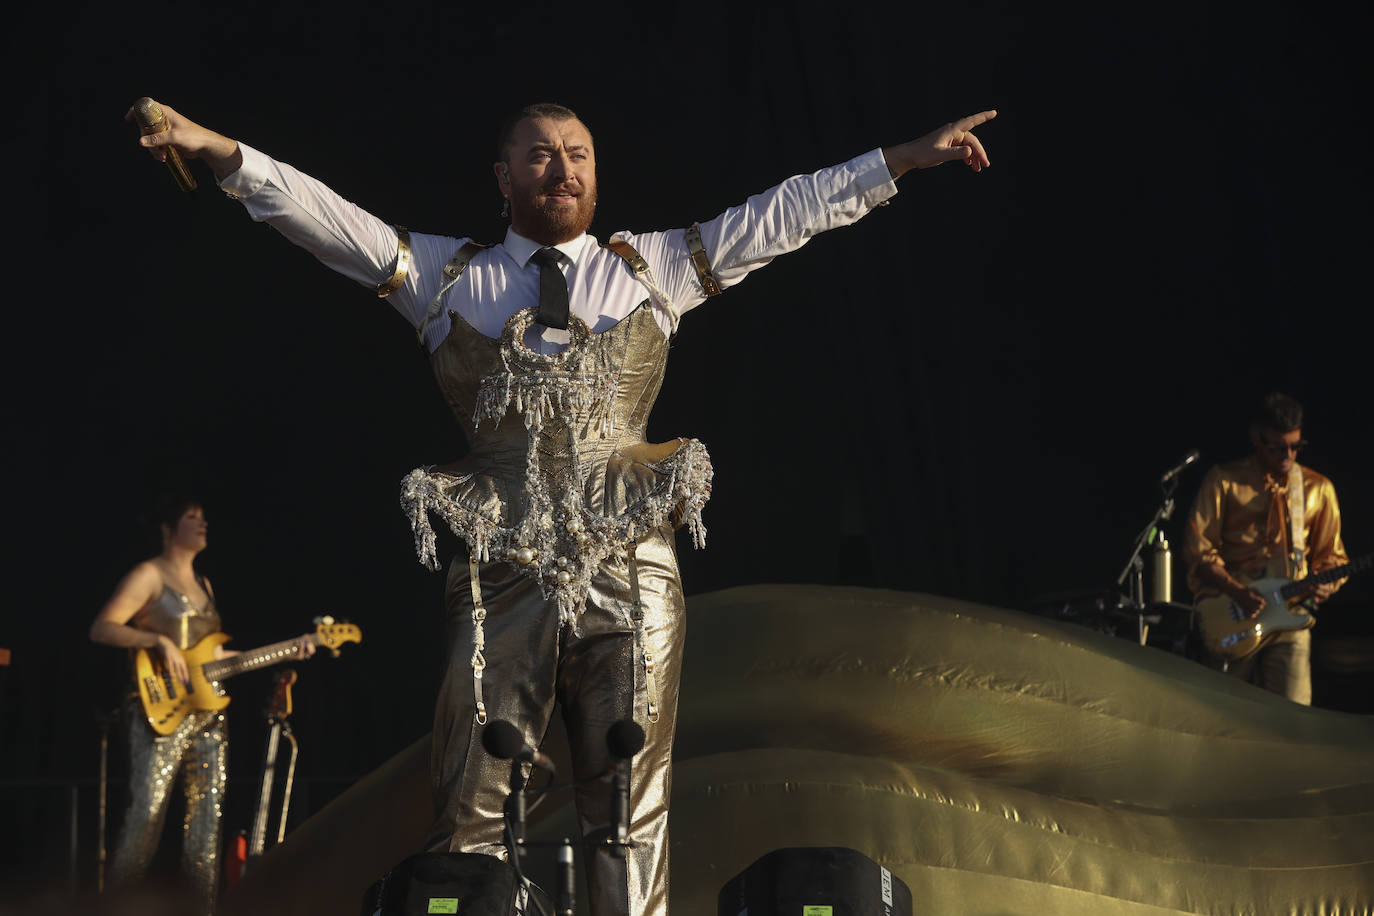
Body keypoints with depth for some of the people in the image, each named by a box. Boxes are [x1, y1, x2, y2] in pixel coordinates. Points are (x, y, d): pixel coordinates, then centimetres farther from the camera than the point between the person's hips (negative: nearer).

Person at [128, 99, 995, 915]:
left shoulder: (654, 268, 15)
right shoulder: (446, 274, 14)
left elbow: (785, 212, 13)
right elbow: (324, 216, 6)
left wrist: (910, 156, 9)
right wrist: (216, 148, -6)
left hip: (630, 575, 0)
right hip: (503, 572, 0)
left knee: (630, 807, -1)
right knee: (474, 809, -3)